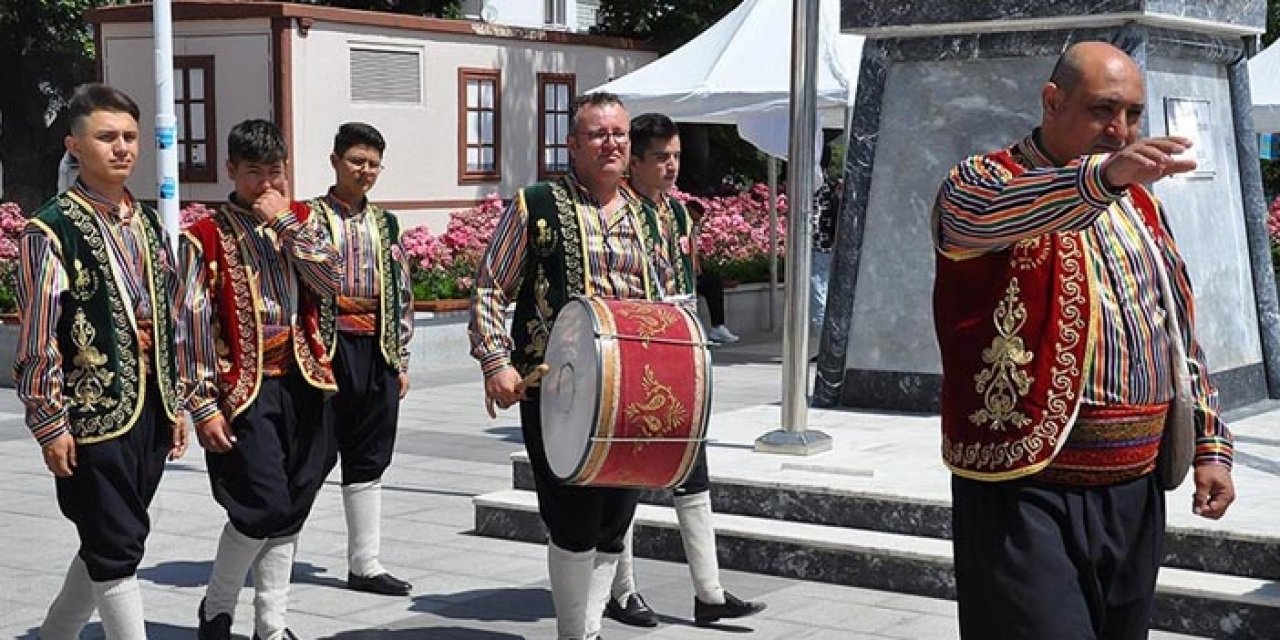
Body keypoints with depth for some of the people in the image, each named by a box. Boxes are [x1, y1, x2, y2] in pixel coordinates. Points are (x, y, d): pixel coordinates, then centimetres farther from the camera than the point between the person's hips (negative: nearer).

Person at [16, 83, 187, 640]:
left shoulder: (147, 223, 12)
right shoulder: (51, 231, -10)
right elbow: (37, 337, -11)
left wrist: (174, 405, 16)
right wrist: (49, 422, -13)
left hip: (149, 408, 7)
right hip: (94, 411, -7)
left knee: (106, 544, 16)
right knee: (117, 549, -1)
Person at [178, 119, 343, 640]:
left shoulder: (300, 220, 10)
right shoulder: (206, 236, -5)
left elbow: (330, 280, -4)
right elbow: (192, 323, -8)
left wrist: (287, 223, -11)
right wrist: (204, 406, -13)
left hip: (301, 384, 5)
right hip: (245, 389, -5)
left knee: (291, 511, 9)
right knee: (263, 506, -11)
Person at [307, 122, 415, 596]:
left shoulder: (385, 223, 14)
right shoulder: (310, 217, -1)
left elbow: (402, 294, 15)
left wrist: (400, 359, 11)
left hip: (377, 352, 5)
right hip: (327, 349, -5)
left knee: (369, 460, 9)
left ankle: (364, 563, 15)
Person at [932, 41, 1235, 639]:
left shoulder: (1141, 203, 17)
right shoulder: (986, 180, -5)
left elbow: (1180, 333, 22)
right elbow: (985, 210, -31)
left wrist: (1210, 446, 15)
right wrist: (1101, 177, -48)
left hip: (1135, 493, 7)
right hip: (1027, 493, -6)